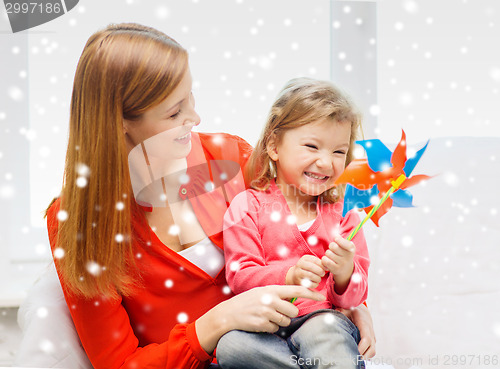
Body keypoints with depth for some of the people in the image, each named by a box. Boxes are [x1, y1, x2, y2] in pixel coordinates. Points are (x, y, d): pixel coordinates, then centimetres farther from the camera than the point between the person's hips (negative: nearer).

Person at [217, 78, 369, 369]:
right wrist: (289, 277, -24)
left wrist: (345, 273, -18)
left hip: (322, 317, -2)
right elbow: (240, 277, -5)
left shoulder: (343, 213, 10)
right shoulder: (248, 206, 4)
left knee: (327, 331, -38)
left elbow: (353, 298, 6)